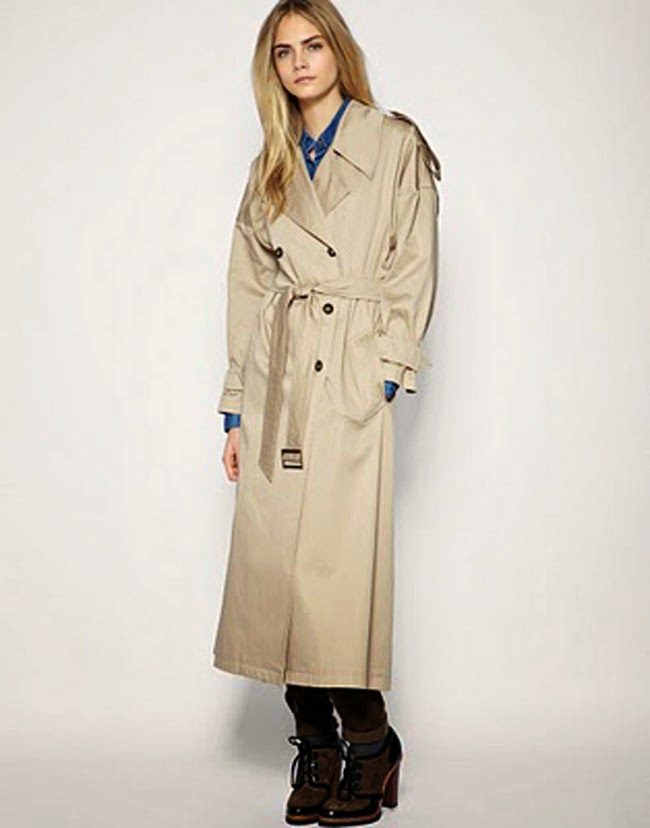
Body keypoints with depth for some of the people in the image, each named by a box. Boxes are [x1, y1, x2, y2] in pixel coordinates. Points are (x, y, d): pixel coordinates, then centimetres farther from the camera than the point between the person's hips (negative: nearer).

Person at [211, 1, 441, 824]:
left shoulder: (395, 144, 6)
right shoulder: (270, 166, 17)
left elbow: (413, 270, 1)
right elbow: (248, 288, 14)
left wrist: (388, 369, -9)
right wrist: (237, 408, 9)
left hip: (351, 378, -4)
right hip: (275, 380, 4)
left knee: (338, 565, -9)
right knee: (274, 562, 1)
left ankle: (368, 743, 10)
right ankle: (316, 750, 13)